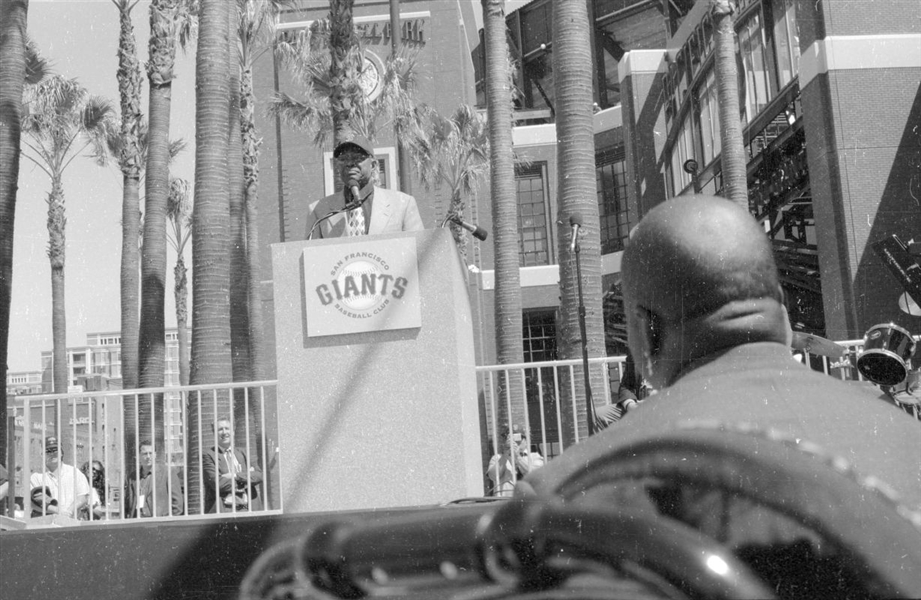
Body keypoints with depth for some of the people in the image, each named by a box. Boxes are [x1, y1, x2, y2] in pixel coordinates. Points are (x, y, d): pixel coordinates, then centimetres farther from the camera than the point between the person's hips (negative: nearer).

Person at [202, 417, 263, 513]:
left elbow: (259, 475, 5)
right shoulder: (209, 456, 3)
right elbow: (218, 483, -9)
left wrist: (236, 476, -10)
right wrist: (246, 477, -2)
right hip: (224, 510, -4)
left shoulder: (241, 454, 18)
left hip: (247, 509, 4)